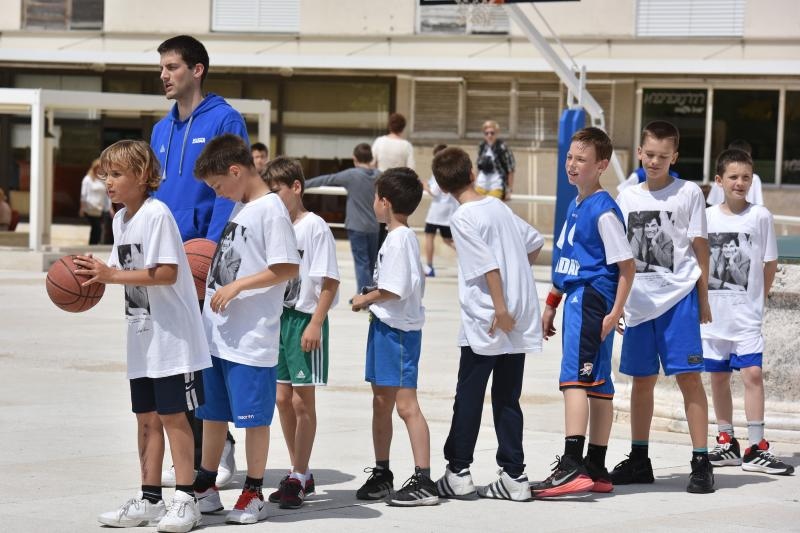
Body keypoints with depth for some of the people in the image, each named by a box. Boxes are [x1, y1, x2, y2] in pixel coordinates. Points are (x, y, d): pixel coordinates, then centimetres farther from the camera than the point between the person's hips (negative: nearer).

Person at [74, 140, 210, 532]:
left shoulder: (157, 213, -16)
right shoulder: (120, 219, 11)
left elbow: (166, 273, -23)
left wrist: (112, 276, -23)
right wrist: (97, 272, -4)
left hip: (172, 335, -8)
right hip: (142, 337, 8)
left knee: (172, 415, -4)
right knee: (146, 417, 11)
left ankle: (185, 500, 2)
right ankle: (149, 500, 17)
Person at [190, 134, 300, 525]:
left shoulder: (271, 210, -13)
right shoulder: (240, 209, 15)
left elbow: (288, 269, -19)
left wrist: (237, 286, -20)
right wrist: (209, 277, 13)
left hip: (251, 340, -9)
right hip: (217, 335, 9)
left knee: (253, 417, 1)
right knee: (212, 413, 15)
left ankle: (254, 495, 10)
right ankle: (206, 489, 25)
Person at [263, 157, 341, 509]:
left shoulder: (315, 227, -11)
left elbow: (329, 282, -14)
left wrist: (315, 324, -19)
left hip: (304, 320, -7)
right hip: (279, 318, 7)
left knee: (302, 401, -1)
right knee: (283, 398, 10)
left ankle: (299, 477, 7)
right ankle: (298, 474, 20)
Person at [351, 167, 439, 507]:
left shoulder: (398, 239, -16)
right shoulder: (404, 237, 15)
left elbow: (393, 289, -22)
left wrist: (364, 299, -7)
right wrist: (374, 301, 10)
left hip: (399, 329, -11)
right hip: (385, 327, 11)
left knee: (406, 405, -10)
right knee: (381, 402, 15)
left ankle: (423, 482, -10)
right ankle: (381, 475, 25)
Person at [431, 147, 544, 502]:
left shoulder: (462, 218, -10)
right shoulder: (498, 207, 10)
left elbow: (488, 265, -18)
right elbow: (535, 242, 20)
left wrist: (500, 308, -18)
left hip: (487, 323, -6)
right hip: (520, 322, 6)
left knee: (468, 397, 3)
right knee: (507, 399, 8)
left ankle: (458, 473, 8)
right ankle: (514, 476, 6)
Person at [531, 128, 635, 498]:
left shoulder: (604, 211, -11)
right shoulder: (575, 206, 17)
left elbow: (626, 266, -13)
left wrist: (615, 312, -18)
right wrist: (552, 305, 28)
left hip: (590, 300, -10)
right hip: (577, 300, 10)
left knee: (574, 377, -18)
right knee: (598, 384, 13)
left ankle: (572, 466, -26)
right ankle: (596, 470, 18)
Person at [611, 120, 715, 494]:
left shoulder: (688, 193, 0)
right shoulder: (627, 197, 11)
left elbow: (700, 247, 1)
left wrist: (703, 299, -1)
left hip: (679, 296, -4)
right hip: (639, 300, 4)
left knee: (688, 377, -8)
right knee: (642, 379, 11)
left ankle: (701, 463, -6)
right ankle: (639, 460, 20)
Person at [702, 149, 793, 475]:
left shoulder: (760, 216, -3)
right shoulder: (707, 217, 3)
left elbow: (770, 264, 2)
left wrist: (756, 299, 2)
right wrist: (701, 300, 3)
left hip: (746, 313, -3)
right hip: (713, 312, 3)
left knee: (752, 373, -11)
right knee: (718, 376, 9)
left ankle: (756, 448, -9)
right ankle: (727, 443, 20)